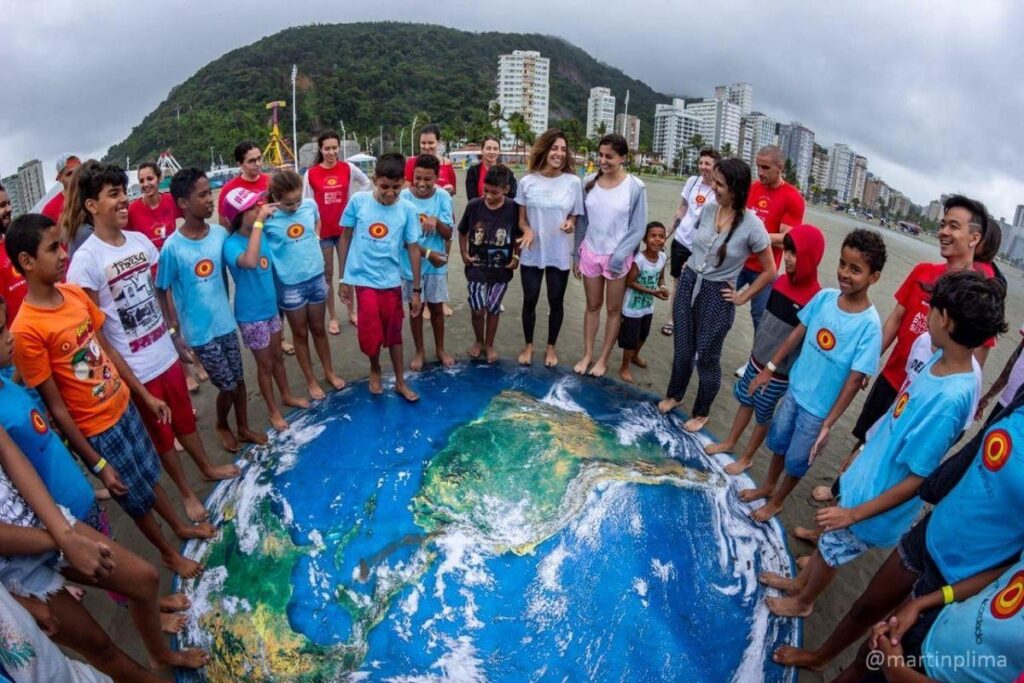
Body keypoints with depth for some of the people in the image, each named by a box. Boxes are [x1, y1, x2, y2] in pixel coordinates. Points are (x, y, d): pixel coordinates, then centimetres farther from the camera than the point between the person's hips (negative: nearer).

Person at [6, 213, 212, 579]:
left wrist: (145, 395, 11)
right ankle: (168, 552, 39)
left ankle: (181, 527, 49)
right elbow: (56, 408, -19)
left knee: (150, 475, 26)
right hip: (95, 430, -6)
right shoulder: (26, 330, -25)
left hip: (124, 408, 6)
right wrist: (97, 464, -14)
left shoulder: (76, 294, -5)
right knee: (137, 498, 15)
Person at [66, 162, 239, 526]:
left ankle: (208, 467, 45)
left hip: (166, 351, 5)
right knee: (161, 432, 14)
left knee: (185, 417, 23)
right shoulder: (85, 260, -18)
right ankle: (187, 492, 32)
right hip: (135, 366, -5)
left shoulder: (140, 240, 0)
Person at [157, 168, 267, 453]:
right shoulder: (172, 247, -17)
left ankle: (243, 428, 37)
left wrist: (225, 308, 13)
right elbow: (162, 291, -7)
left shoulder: (220, 233, -5)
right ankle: (221, 426, 36)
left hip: (226, 324, 4)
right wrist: (174, 333, -8)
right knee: (228, 387, 5)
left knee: (239, 380, 15)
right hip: (199, 332, -4)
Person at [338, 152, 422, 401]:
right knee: (371, 333, -5)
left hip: (391, 281, 1)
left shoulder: (407, 210, -7)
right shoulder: (357, 202, -8)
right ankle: (375, 368, 27)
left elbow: (413, 249, 0)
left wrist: (417, 290, 2)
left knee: (394, 333, 13)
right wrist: (343, 278, 4)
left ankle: (400, 382, 30)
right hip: (363, 279, -1)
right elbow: (346, 238, 2)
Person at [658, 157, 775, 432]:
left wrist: (743, 297, -5)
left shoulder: (751, 225, -18)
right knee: (682, 349, 17)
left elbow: (769, 271, -7)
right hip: (688, 284, 4)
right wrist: (689, 271, 14)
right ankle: (674, 395, 41)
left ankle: (701, 413, 30)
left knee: (707, 357, 9)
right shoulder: (708, 210, -4)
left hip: (716, 295, -4)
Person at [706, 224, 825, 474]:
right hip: (757, 359, 6)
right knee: (745, 400, 21)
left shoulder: (815, 299, -23)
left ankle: (746, 458, 31)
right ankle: (729, 442, 41)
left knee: (763, 415, 12)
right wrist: (756, 350, 15)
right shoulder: (781, 281, -3)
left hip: (780, 372, -6)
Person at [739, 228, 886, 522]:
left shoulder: (869, 325, -25)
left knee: (796, 461, 15)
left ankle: (776, 502, 41)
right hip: (795, 389, 5)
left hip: (819, 407, -4)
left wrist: (828, 424, -19)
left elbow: (854, 380, -21)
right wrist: (770, 368, 6)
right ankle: (767, 486, 50)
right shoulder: (824, 297, -12)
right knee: (778, 442, 24)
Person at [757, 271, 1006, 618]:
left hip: (877, 498, -7)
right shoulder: (946, 359, -10)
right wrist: (863, 454, 17)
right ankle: (799, 582, 51)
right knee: (828, 538, 26)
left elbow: (918, 479, -27)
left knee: (830, 551, 18)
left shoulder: (950, 399, -36)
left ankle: (803, 602, 45)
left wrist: (856, 513, -20)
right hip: (868, 475, 7)